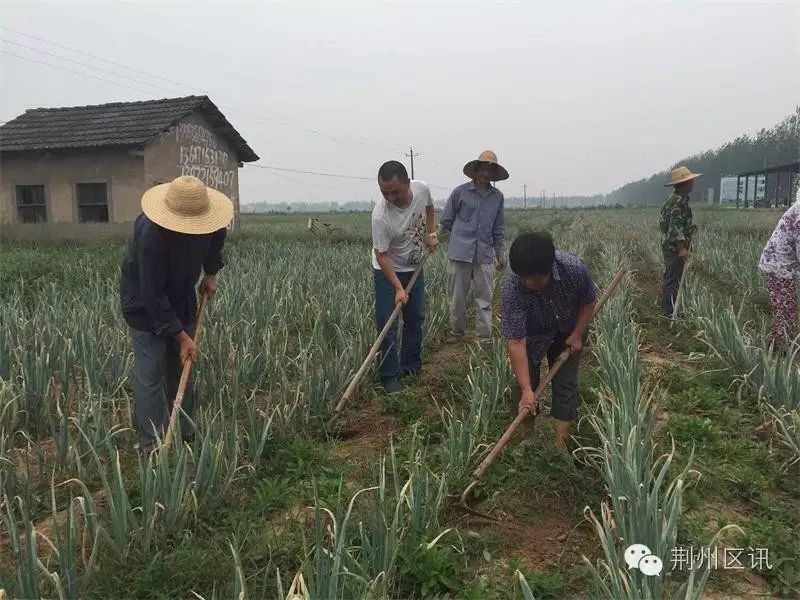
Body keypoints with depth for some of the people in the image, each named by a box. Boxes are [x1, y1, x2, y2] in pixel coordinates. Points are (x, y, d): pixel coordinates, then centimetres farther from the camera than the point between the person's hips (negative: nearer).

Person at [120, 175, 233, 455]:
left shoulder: (206, 219, -18)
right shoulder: (151, 234, -36)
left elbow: (216, 236, 11)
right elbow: (154, 295, -32)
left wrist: (211, 271, 5)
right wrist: (180, 336, -27)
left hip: (181, 298, 6)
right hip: (145, 303, -6)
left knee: (182, 368, 10)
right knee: (150, 373, -7)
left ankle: (184, 433, 21)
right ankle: (152, 444, 1)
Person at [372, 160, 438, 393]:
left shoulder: (422, 189, -19)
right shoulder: (380, 215, -33)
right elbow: (381, 255, -26)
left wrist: (431, 233, -1)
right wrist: (398, 288, -29)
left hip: (415, 267, 5)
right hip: (387, 271, -5)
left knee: (416, 319, 12)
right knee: (387, 325, -7)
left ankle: (412, 368, 26)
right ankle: (389, 376, 4)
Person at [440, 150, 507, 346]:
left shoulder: (498, 196, 8)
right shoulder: (460, 192, -2)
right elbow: (446, 221, 9)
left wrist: (500, 254, 16)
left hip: (485, 255, 2)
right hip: (460, 254, -2)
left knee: (484, 299, 3)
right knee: (457, 297, 6)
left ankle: (484, 338, 11)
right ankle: (457, 332, 24)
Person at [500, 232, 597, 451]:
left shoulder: (574, 268, -35)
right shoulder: (511, 287, -39)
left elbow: (589, 301, -10)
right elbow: (516, 342, -39)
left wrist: (577, 335, -15)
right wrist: (526, 390, -41)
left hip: (567, 332, 1)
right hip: (532, 334, -1)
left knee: (566, 384, 0)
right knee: (526, 383, -2)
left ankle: (561, 444, 10)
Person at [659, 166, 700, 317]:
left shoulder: (676, 199, 14)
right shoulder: (678, 201, -18)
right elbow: (675, 227, -23)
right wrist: (682, 248, -24)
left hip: (671, 246, 11)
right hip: (675, 247, -11)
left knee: (670, 279, 15)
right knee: (673, 280, -6)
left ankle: (666, 309, 24)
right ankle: (670, 313, -1)